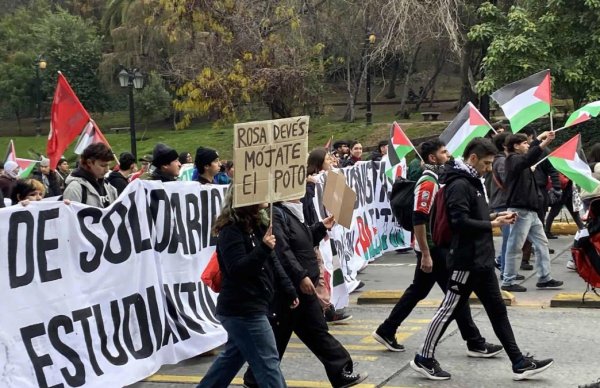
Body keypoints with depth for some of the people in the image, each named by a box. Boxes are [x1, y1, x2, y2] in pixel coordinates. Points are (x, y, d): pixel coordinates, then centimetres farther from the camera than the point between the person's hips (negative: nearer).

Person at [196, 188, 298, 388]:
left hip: (249, 308, 9)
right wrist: (263, 249, -36)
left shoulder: (257, 225, 10)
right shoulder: (230, 231, -16)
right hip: (242, 310, -9)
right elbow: (237, 269, -25)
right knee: (268, 362, -6)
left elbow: (273, 262, 16)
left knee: (233, 356, 20)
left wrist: (288, 291, 15)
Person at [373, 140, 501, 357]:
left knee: (418, 291, 14)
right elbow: (419, 220, -23)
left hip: (438, 245, 10)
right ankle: (475, 344, 5)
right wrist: (425, 255, -25)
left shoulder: (436, 180, 14)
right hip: (433, 248, -10)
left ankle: (386, 331, 21)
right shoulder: (428, 183, -18)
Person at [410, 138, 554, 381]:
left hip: (482, 260, 10)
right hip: (467, 261, -10)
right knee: (450, 309, -1)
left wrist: (494, 216, 5)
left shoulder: (472, 181, 15)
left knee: (497, 310, 11)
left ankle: (519, 363, 16)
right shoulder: (459, 184, -16)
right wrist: (492, 225, -15)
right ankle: (424, 359, 11)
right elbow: (461, 222, -24)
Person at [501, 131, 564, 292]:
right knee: (514, 247, -5)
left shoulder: (519, 158, 18)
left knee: (541, 243, 11)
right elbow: (528, 159, -32)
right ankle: (508, 282, 1)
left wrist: (540, 138, 35)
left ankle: (544, 278, 15)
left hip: (531, 210, 10)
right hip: (520, 210, -10)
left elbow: (530, 152, 40)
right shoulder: (513, 159, -10)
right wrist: (544, 143, -40)